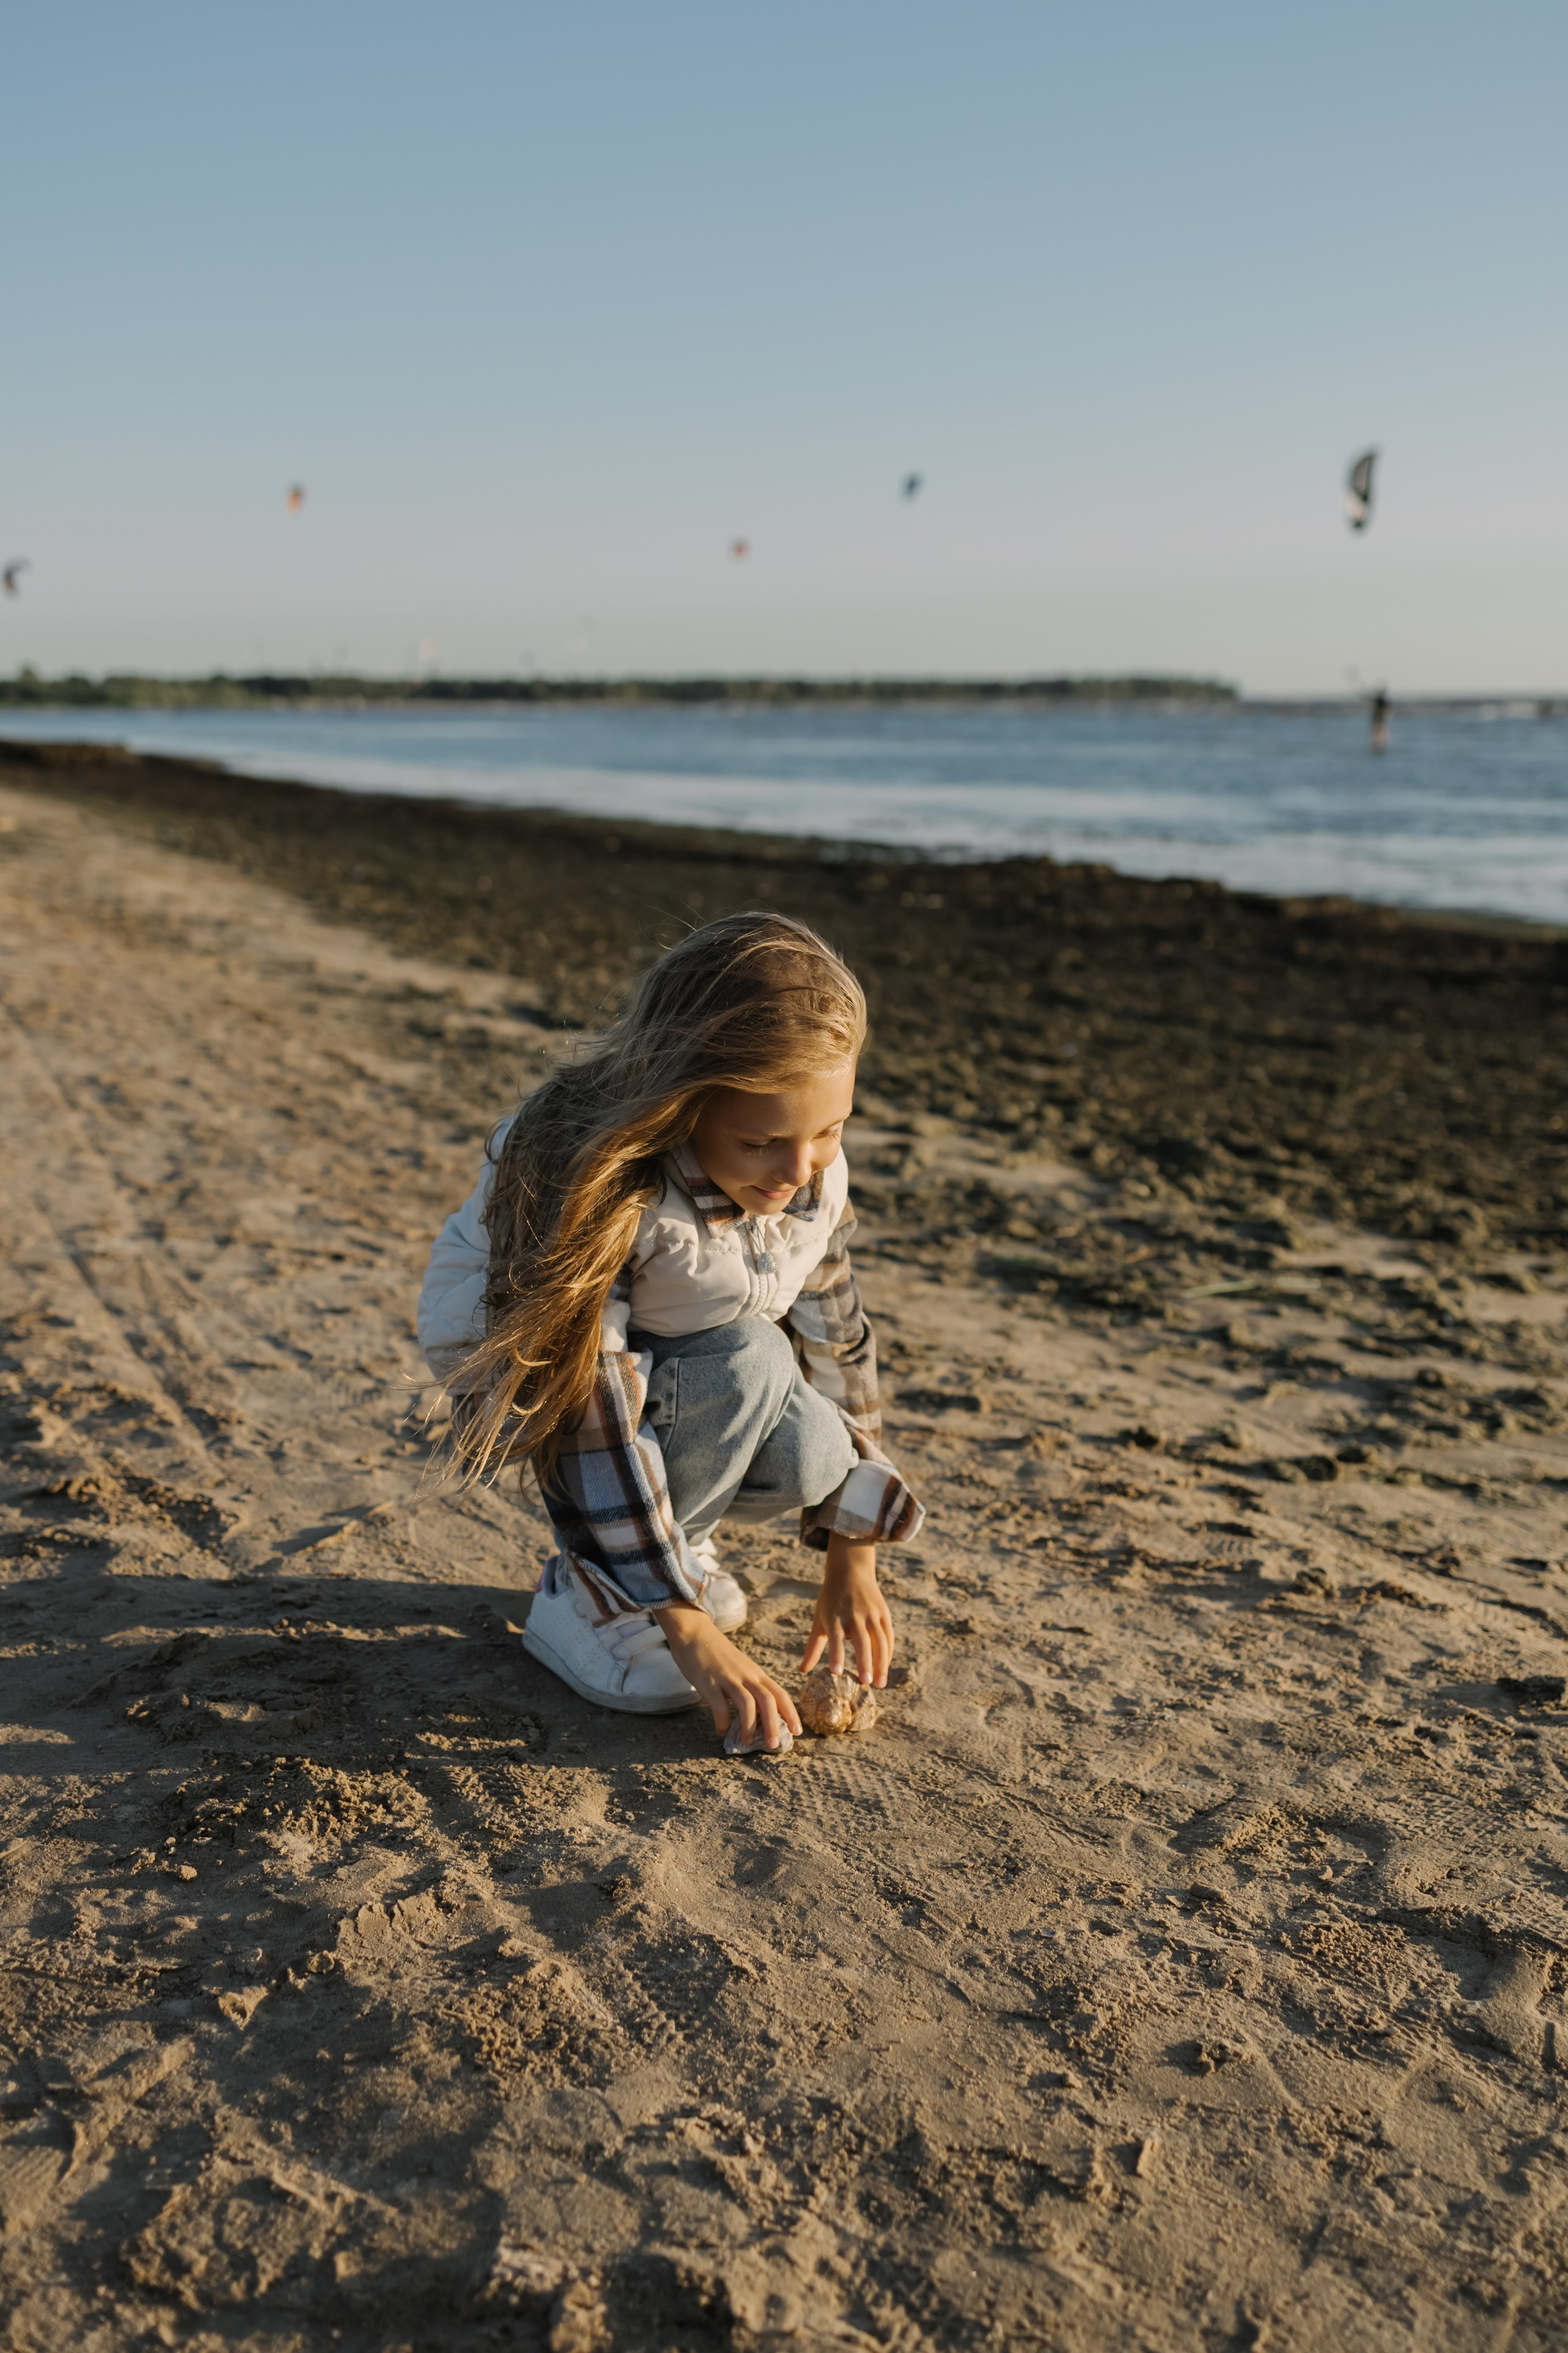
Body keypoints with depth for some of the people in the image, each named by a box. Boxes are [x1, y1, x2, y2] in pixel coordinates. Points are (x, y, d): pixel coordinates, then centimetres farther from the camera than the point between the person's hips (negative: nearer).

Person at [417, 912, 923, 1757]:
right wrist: (688, 1629, -38)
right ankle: (585, 1595, -15)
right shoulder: (592, 1178, -37)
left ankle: (668, 1529, 8)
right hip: (520, 1345, -5)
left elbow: (833, 1335, -5)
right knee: (748, 1363, -32)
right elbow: (583, 1404, -37)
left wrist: (850, 1561, -6)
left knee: (808, 1458, -23)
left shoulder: (813, 1169, -18)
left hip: (685, 1359, 6)